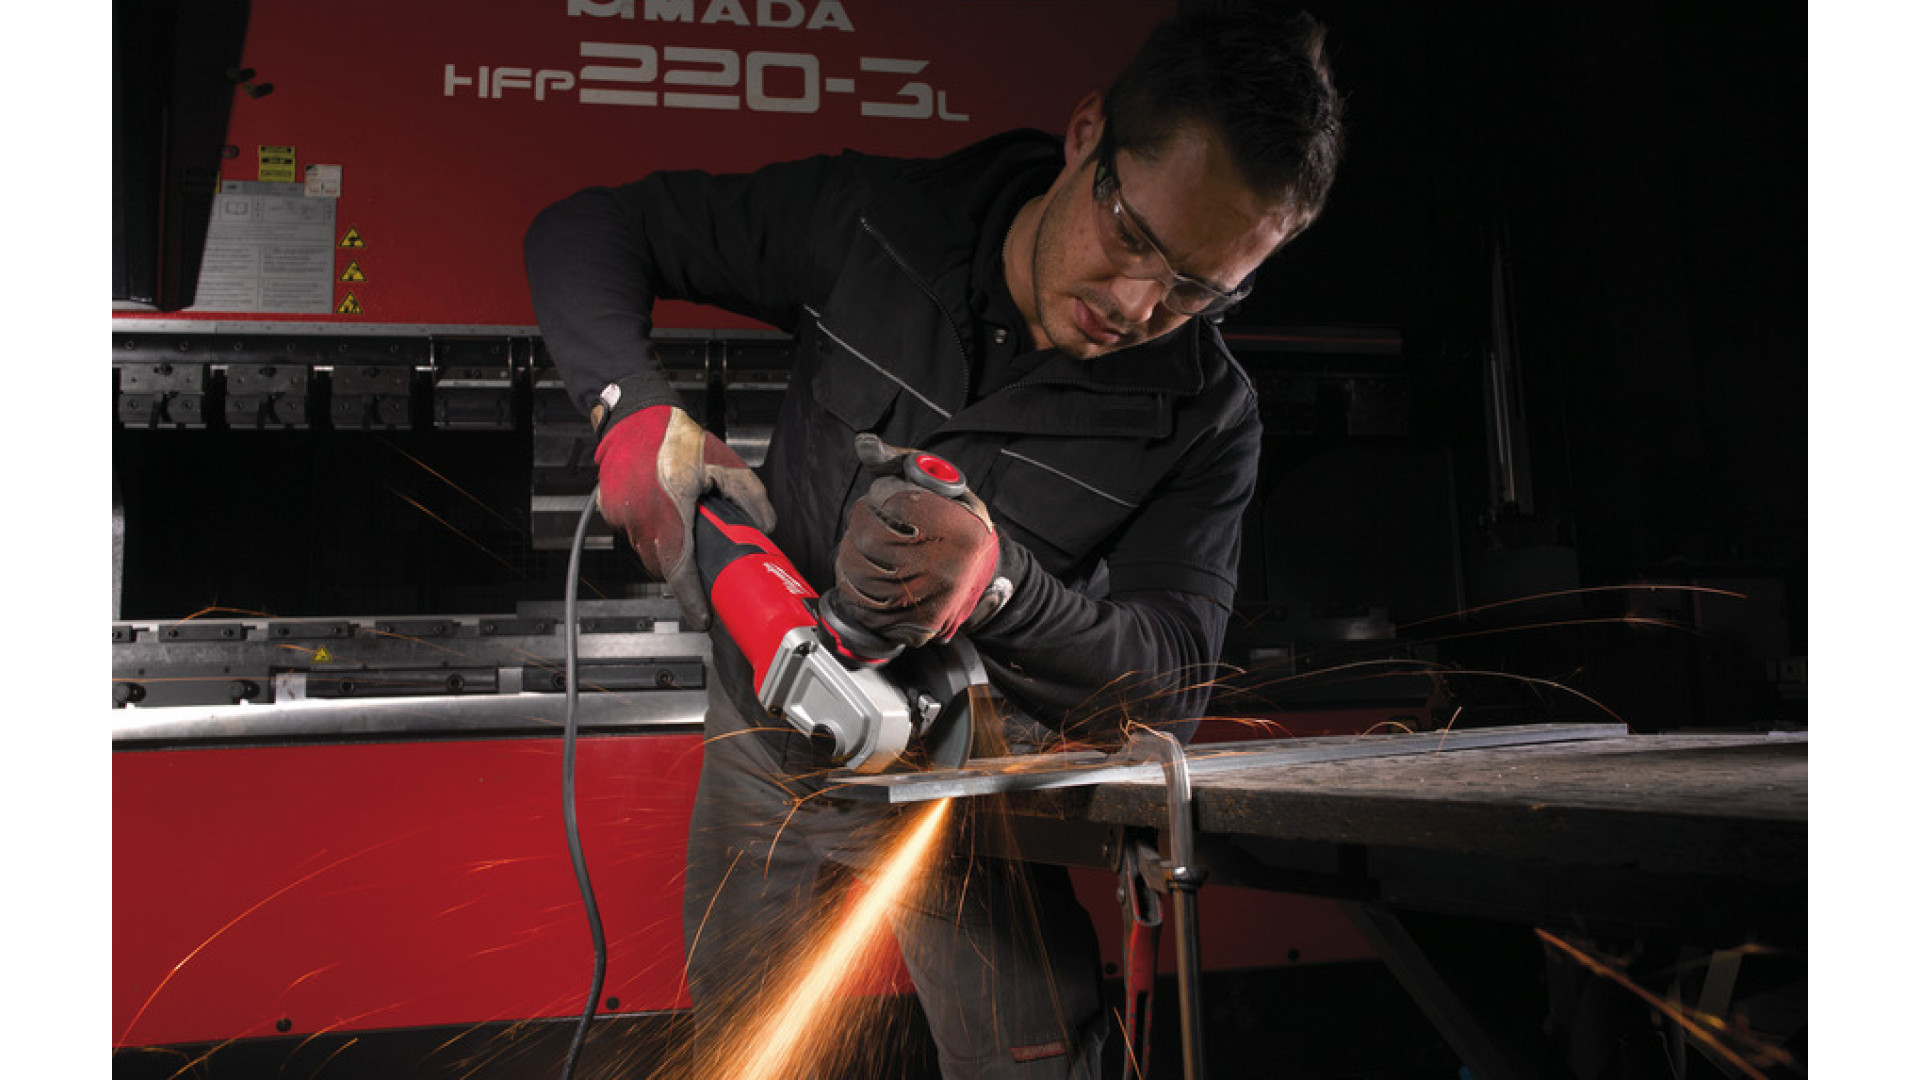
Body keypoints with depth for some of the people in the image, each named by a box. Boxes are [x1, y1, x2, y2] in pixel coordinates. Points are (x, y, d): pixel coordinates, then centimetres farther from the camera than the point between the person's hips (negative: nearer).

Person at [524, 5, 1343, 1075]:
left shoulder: (1206, 415, -17)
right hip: (768, 746, 1)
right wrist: (632, 410, -31)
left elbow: (1170, 682, -24)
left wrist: (997, 580, -43)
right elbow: (590, 232, -10)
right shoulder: (878, 224, -17)